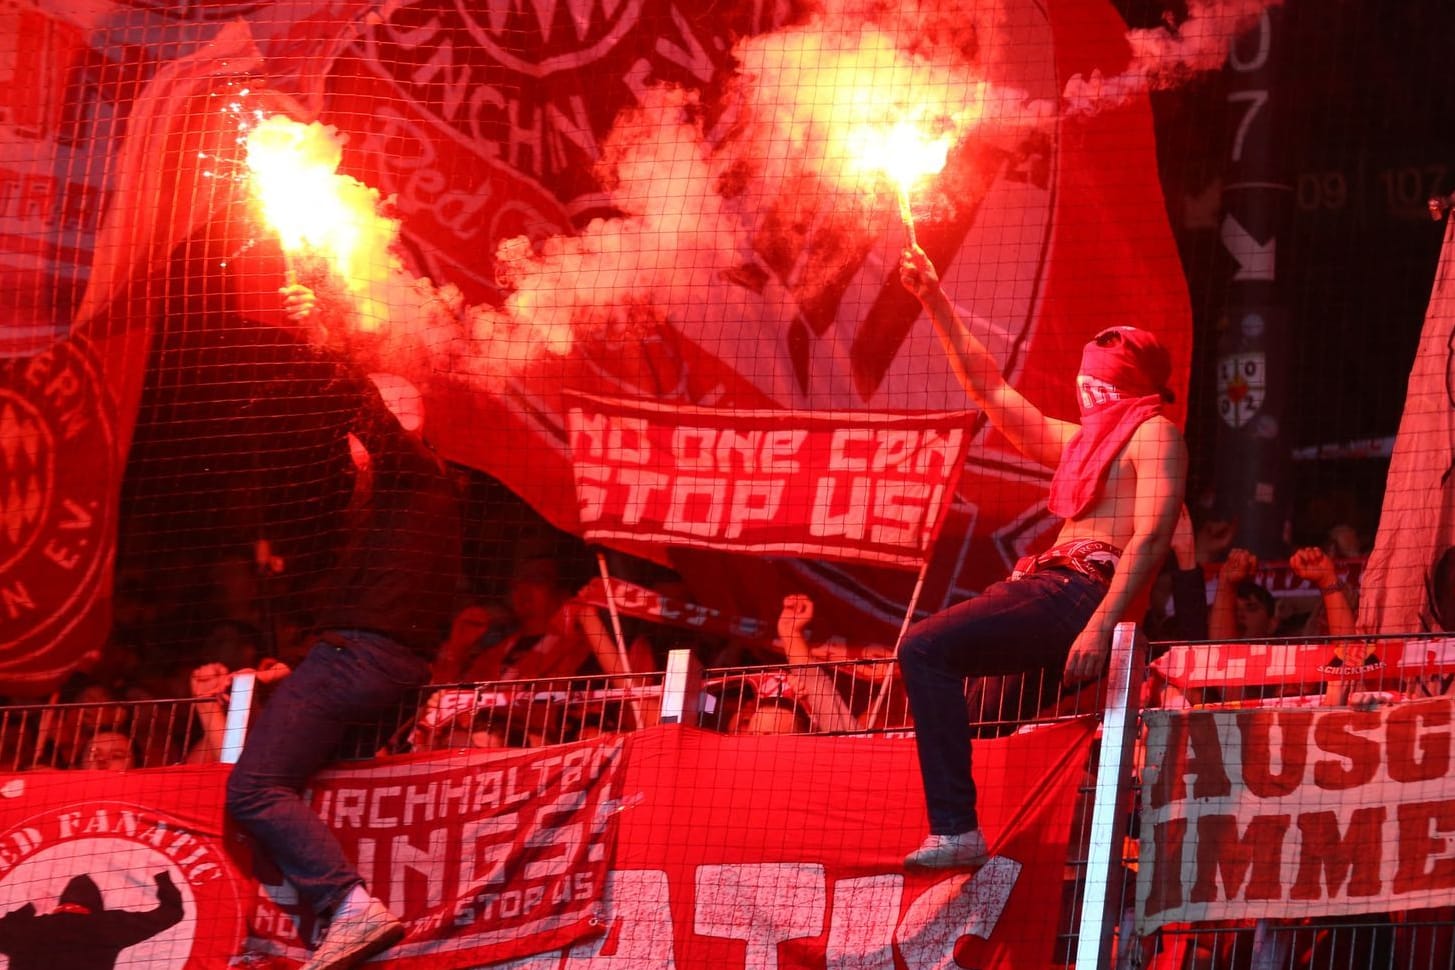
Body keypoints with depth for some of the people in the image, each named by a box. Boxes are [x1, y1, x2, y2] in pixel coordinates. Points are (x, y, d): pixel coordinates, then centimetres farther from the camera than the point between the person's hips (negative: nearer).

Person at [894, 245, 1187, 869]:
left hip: (1082, 596, -10)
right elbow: (993, 391, 32)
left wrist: (1100, 627, -26)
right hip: (1049, 589, 10)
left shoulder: (1153, 434, 0)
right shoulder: (1081, 441, 28)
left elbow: (1151, 538, -13)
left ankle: (956, 829, -33)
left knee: (926, 649, -25)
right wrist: (935, 303, 28)